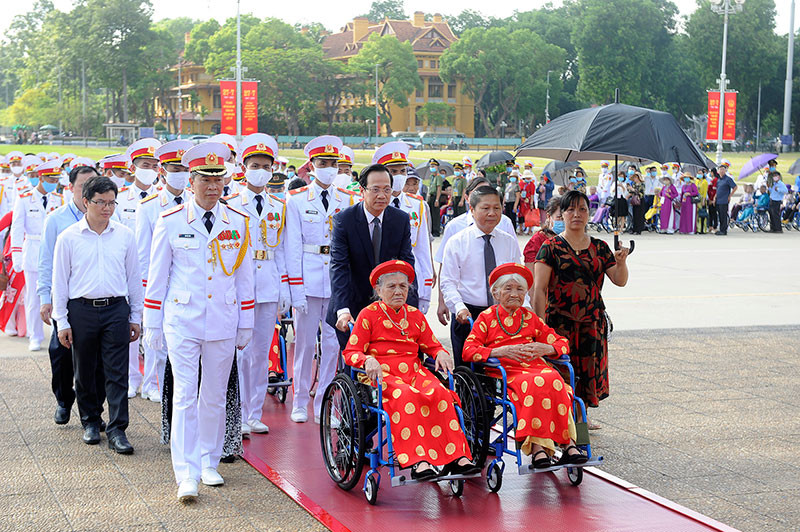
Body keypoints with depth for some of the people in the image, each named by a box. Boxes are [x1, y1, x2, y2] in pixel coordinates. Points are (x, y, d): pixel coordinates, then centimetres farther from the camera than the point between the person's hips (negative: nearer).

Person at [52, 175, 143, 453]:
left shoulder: (125, 235, 5)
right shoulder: (68, 237, 1)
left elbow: (134, 277, 11)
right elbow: (60, 281, 4)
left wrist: (136, 317, 11)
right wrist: (62, 321, 1)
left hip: (116, 308, 0)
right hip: (82, 309, 0)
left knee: (117, 373, -3)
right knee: (85, 371, 9)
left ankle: (117, 430, 0)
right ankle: (91, 422, 27)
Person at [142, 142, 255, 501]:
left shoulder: (238, 223, 4)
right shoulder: (170, 222, -2)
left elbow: (245, 277, 10)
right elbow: (156, 277, 3)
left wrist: (245, 324, 10)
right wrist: (152, 325, 3)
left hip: (223, 322, 3)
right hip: (182, 320, -2)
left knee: (215, 396, 10)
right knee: (185, 396, -8)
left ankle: (209, 463, 24)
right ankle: (186, 475, -7)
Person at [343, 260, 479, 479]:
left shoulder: (415, 315, 20)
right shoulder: (369, 314, 6)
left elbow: (431, 345, 24)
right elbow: (351, 352, 1)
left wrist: (441, 353, -1)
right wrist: (368, 361, -21)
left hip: (414, 371, 4)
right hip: (383, 373, -4)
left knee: (439, 392, -29)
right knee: (407, 396, -37)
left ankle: (456, 456, -34)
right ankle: (417, 461, -46)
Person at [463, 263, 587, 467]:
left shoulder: (530, 318, 24)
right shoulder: (486, 318, 14)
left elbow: (562, 343, 20)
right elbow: (468, 352, 1)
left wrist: (544, 348, -3)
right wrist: (501, 351, -13)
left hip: (536, 368, 3)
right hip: (504, 372, -3)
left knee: (553, 380, -32)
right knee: (534, 384, -36)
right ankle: (537, 447, -42)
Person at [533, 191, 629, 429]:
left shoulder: (600, 247, 10)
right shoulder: (551, 247, -2)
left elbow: (620, 281, 7)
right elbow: (539, 289, -6)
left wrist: (621, 262, -14)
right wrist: (541, 324, -14)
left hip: (593, 321, 4)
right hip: (560, 321, -4)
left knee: (588, 372, 7)